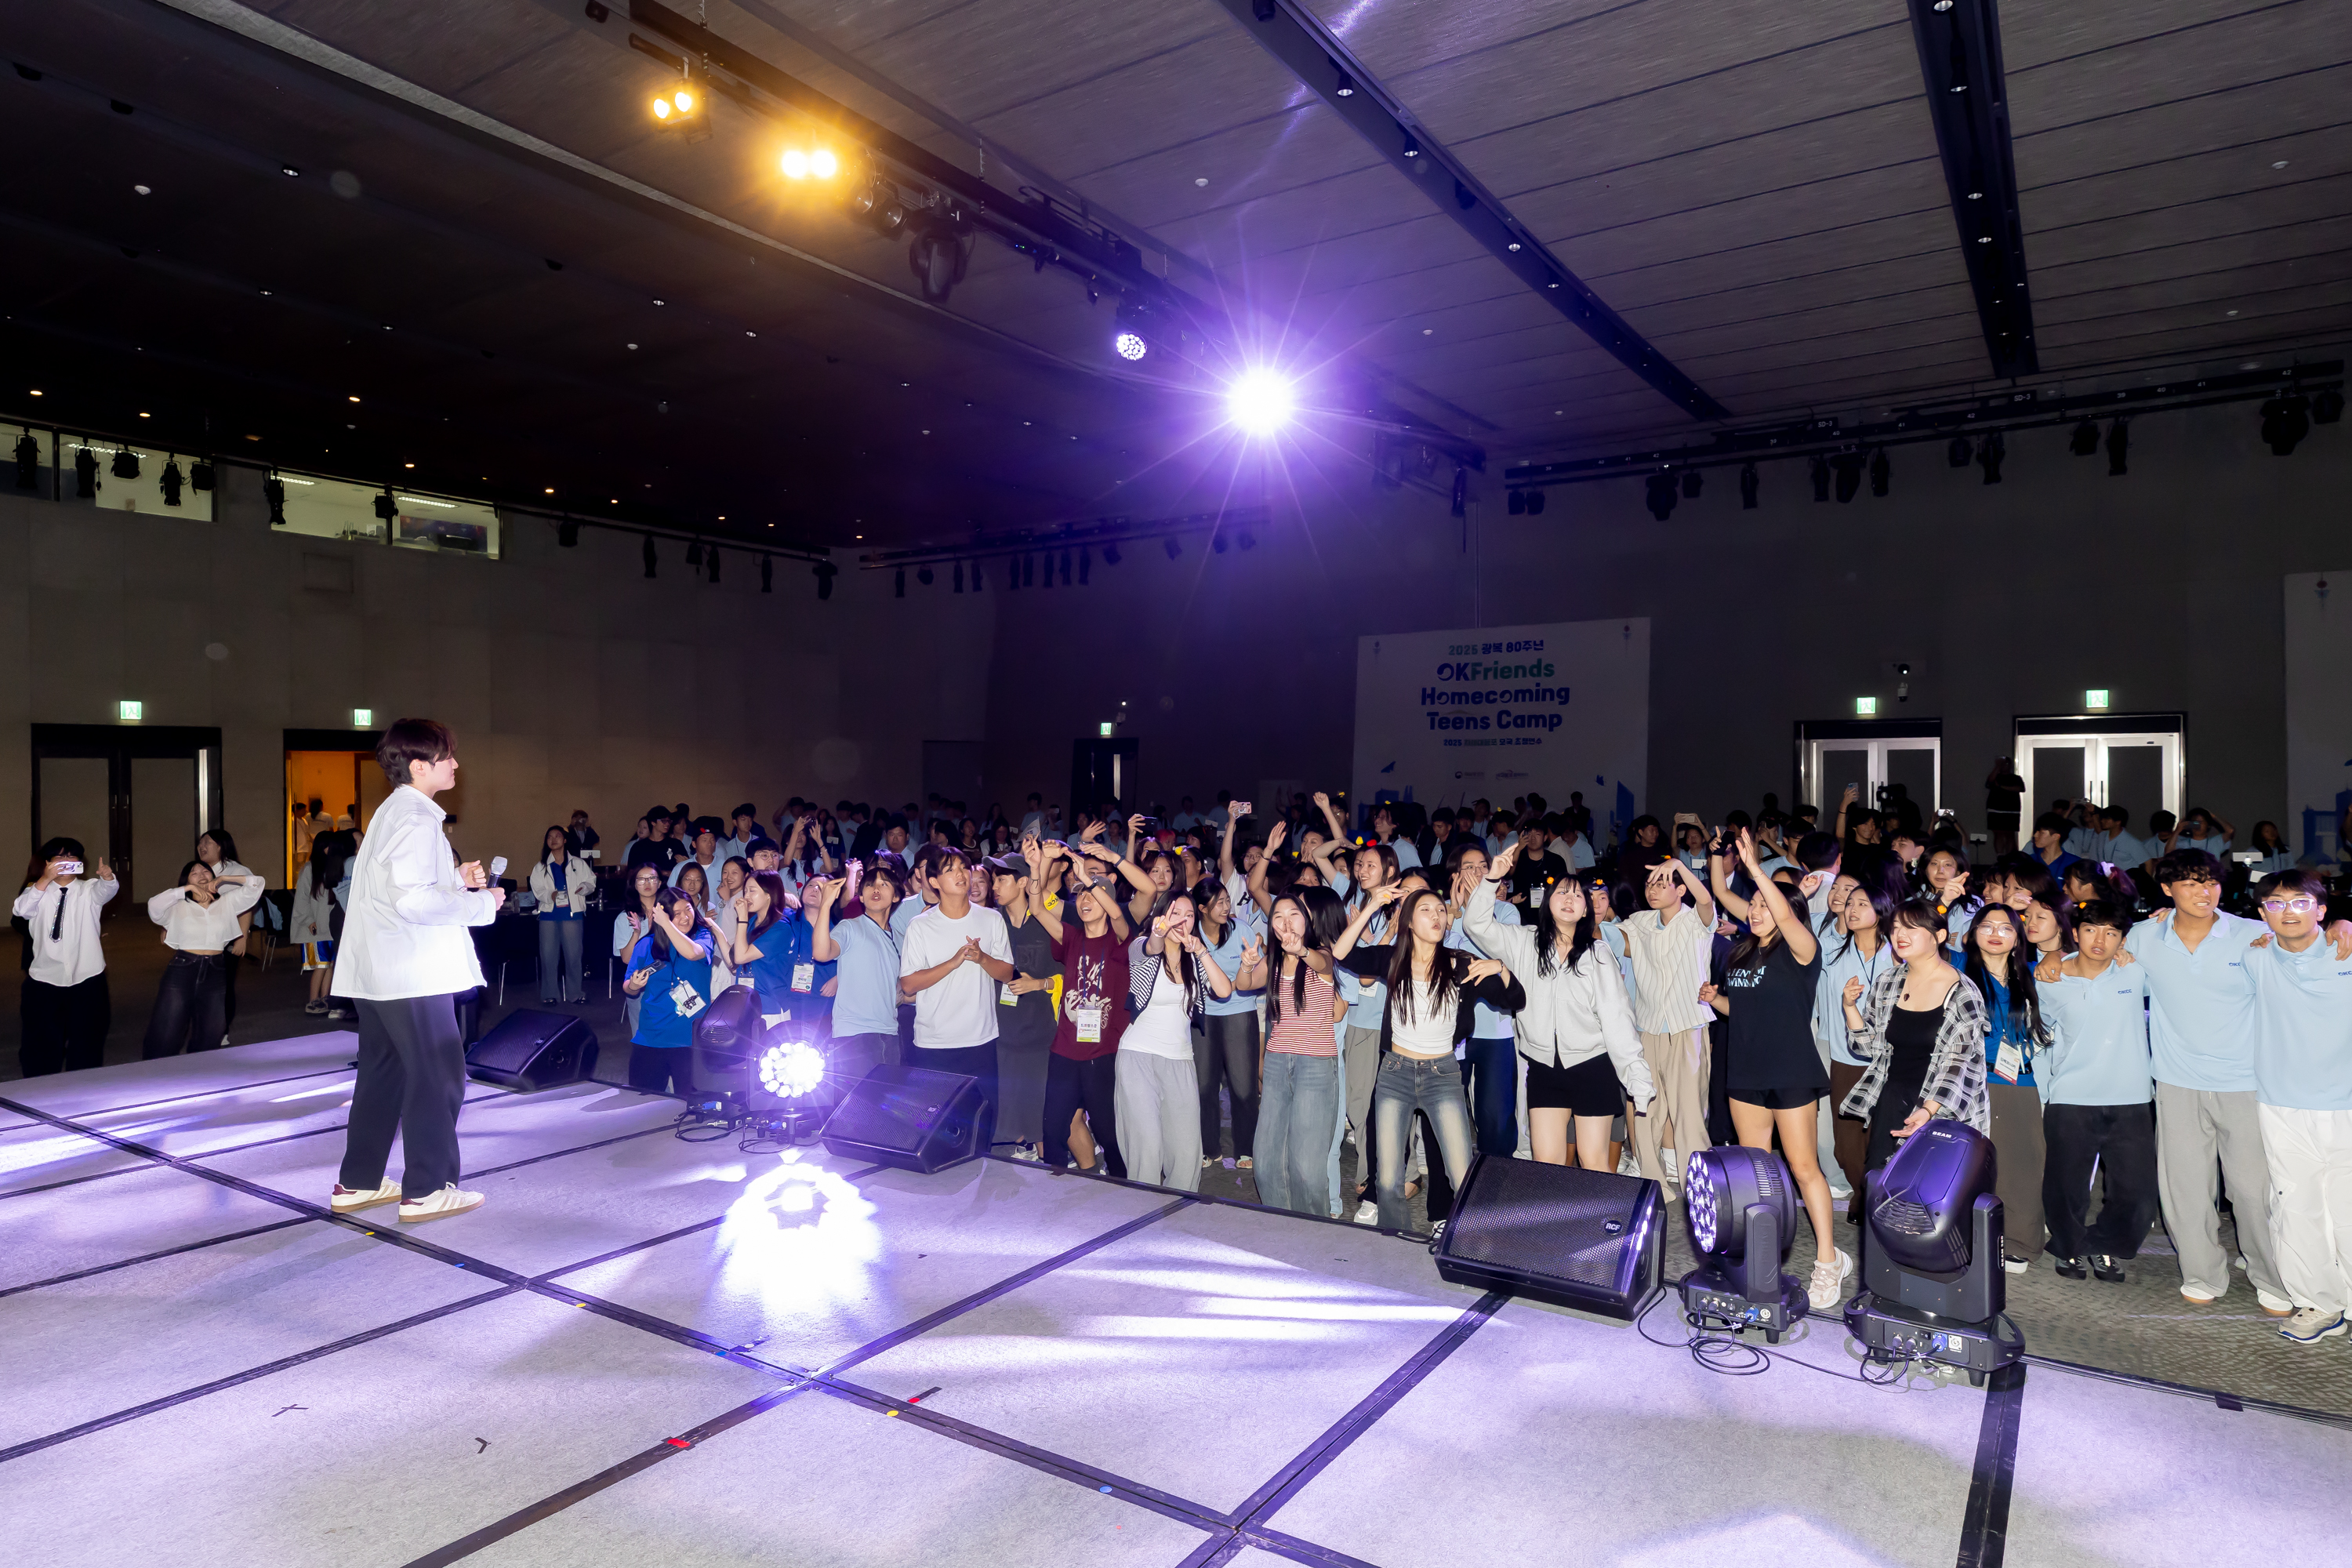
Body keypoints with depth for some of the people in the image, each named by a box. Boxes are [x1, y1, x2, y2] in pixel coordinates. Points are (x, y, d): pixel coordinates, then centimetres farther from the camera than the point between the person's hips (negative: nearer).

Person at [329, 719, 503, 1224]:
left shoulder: (393, 812, 16)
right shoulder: (415, 819, -16)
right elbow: (413, 900, -26)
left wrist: (454, 879, 12)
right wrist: (481, 904, -16)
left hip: (376, 973, 10)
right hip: (413, 973, -10)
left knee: (383, 1073, 18)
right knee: (438, 1076, -1)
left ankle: (357, 1182, 26)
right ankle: (425, 1190, 6)